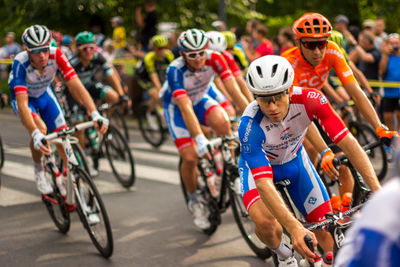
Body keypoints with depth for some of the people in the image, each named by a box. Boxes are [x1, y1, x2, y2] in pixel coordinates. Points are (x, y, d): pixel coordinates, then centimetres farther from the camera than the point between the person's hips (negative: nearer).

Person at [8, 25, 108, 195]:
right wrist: (35, 134, -58)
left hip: (44, 95, 3)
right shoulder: (20, 63, -38)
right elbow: (22, 104, -45)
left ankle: (62, 178, 22)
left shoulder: (56, 55, -32)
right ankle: (38, 171, -4)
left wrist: (95, 114, -49)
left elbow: (75, 85, -37)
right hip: (24, 98, -3)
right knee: (40, 128, -29)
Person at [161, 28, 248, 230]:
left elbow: (233, 89, -29)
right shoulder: (175, 70, -33)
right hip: (176, 107, -2)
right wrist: (200, 139, -52)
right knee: (190, 157, -16)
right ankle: (194, 201, 10)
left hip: (201, 100, 2)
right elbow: (185, 107, -42)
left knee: (222, 122, -33)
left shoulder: (214, 59, -25)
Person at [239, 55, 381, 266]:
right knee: (264, 221, -29)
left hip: (294, 160, 3)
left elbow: (348, 142, -32)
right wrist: (294, 228, -55)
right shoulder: (250, 126, -38)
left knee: (327, 234, -4)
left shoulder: (310, 100, -32)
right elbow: (263, 184, -44)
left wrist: (377, 189, -43)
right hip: (258, 165, -3)